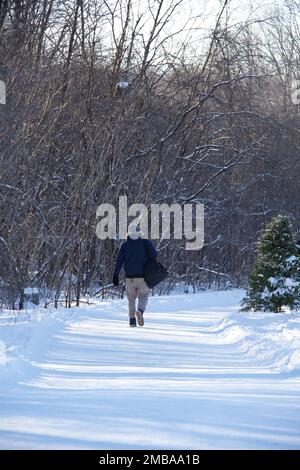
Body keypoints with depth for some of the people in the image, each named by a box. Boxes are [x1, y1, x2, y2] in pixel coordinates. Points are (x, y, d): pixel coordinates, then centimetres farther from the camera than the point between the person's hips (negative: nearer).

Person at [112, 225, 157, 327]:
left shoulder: (125, 245, 1)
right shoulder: (146, 243, -1)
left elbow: (119, 261, -2)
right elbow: (154, 255, -10)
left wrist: (115, 275, 0)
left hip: (130, 277, 1)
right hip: (143, 277, -1)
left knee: (131, 299, 15)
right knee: (143, 297, 11)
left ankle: (132, 320, 7)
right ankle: (140, 311, -19)